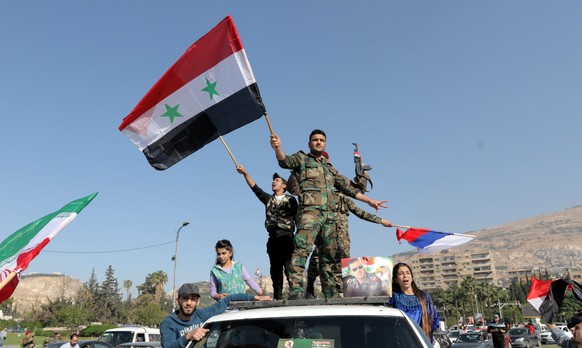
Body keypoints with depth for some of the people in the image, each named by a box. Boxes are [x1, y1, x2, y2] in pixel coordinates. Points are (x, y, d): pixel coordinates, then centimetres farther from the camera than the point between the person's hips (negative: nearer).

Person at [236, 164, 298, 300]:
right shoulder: (268, 199, 18)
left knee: (290, 269, -11)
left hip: (287, 238, -4)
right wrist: (245, 173, 2)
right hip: (273, 239, 4)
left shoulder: (291, 199, 7)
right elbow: (254, 187, 10)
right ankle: (278, 298, 10)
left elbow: (297, 217, 2)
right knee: (276, 271, 6)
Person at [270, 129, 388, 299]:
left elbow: (348, 187, 32)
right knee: (302, 248, -25)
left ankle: (330, 295, 14)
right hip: (310, 210, -6)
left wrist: (370, 201, 31)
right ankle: (296, 290, -30)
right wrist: (278, 148, -32)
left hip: (329, 215, 6)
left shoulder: (330, 168, 30)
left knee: (328, 256, 8)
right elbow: (285, 161, -9)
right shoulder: (301, 158, 14)